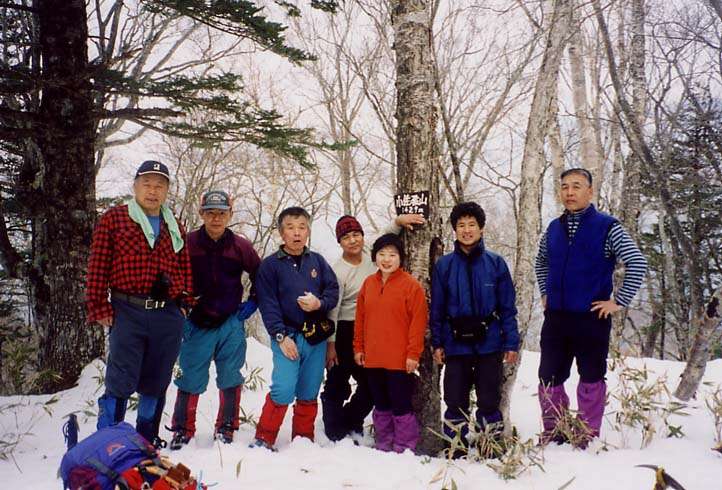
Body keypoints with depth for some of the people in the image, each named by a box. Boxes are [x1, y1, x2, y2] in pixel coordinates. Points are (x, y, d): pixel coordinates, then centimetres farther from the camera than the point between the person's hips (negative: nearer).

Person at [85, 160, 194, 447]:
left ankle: (146, 440, 24)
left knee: (156, 384, 11)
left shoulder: (174, 227, 17)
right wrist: (99, 308, -7)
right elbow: (97, 266, -1)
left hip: (168, 316, 4)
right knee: (121, 382, -7)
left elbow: (185, 268, 17)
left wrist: (186, 300, 5)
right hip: (128, 313, -4)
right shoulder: (114, 218, 4)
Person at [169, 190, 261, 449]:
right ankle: (182, 431, 17)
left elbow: (260, 275, 12)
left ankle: (226, 429, 22)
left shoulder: (240, 246, -1)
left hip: (231, 324, 1)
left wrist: (252, 302, 6)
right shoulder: (187, 243, -5)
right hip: (195, 323, -1)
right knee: (190, 379, 3)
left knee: (230, 379, 8)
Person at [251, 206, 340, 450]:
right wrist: (281, 336, -13)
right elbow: (267, 304, -5)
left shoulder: (317, 261, 9)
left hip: (316, 337, 3)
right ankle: (264, 439, 1)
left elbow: (333, 291, 8)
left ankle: (303, 439, 25)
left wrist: (319, 303, -13)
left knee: (309, 394, 9)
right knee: (283, 390, -15)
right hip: (287, 336, -3)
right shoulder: (270, 265, -1)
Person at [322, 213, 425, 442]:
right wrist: (331, 344, -13)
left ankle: (351, 424, 33)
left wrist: (398, 221, -3)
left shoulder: (371, 256, -1)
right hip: (345, 333, -6)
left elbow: (386, 239, 16)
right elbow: (332, 311, -14)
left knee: (371, 384, 15)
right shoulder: (338, 272, -16)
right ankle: (335, 434, 17)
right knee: (337, 385, 5)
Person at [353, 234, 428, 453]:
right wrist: (358, 347, 10)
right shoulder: (368, 283, 8)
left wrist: (413, 353, -13)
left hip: (400, 360, -5)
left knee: (401, 405, 2)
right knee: (381, 406, 16)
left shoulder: (411, 285, -8)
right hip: (373, 358, 6)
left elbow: (419, 321, -11)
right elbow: (360, 318, 13)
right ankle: (383, 445, 28)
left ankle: (404, 449, 14)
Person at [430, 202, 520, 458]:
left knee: (489, 400, 8)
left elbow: (507, 307, 1)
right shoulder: (444, 265, 1)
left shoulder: (495, 263, 0)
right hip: (456, 344, 1)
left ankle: (492, 448, 21)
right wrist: (437, 343, 0)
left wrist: (511, 343, -3)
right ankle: (456, 450, 21)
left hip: (489, 344, -1)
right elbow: (437, 308, 4)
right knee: (455, 401, 8)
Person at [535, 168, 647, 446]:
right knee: (549, 376, 8)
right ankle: (553, 433, 22)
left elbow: (637, 263, -10)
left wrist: (619, 301, -10)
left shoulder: (607, 227, -6)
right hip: (555, 318, 5)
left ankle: (589, 436, 19)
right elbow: (540, 262, 27)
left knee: (591, 378, 6)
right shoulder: (553, 229, 9)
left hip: (592, 318, -4)